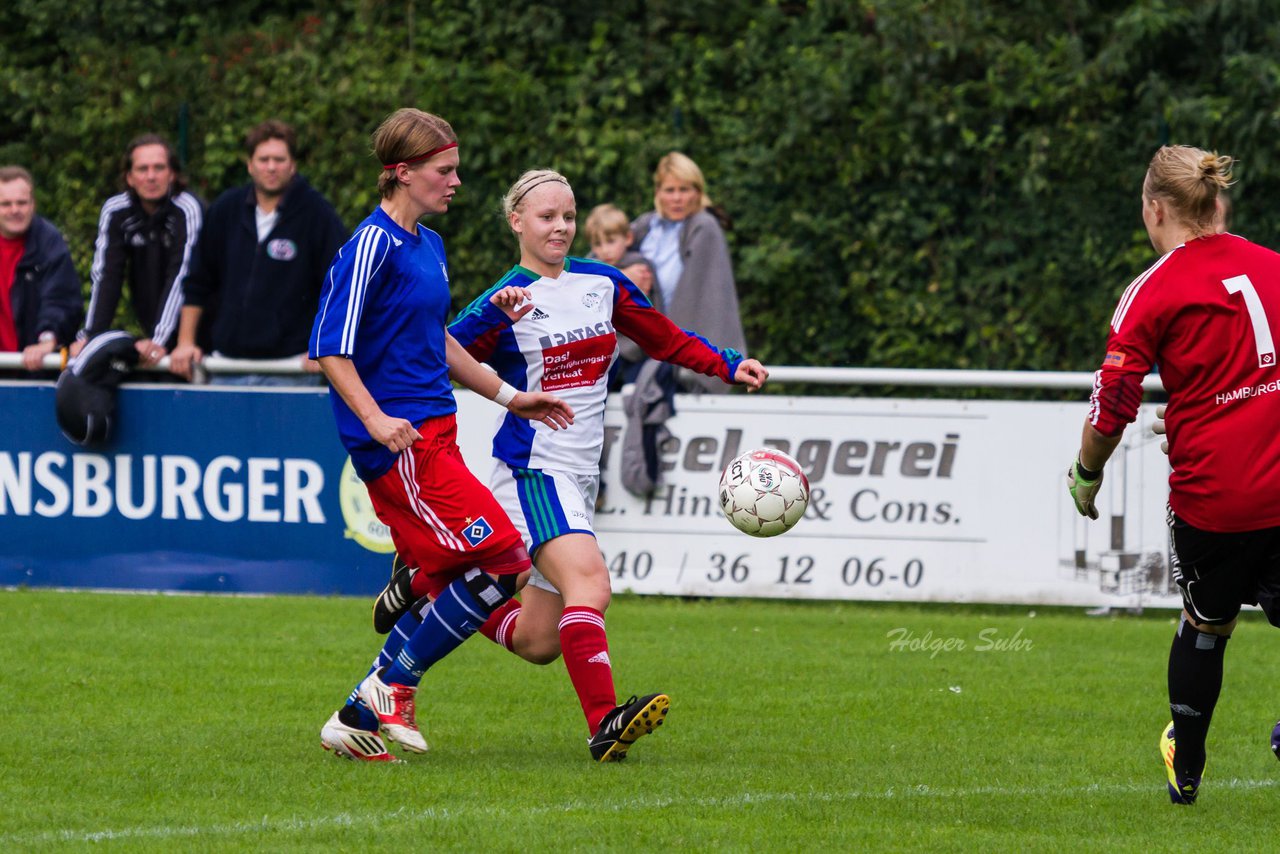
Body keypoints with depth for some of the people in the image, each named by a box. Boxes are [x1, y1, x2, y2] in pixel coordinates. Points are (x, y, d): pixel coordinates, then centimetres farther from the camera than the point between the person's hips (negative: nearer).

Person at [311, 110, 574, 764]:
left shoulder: (428, 246, 16)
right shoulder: (372, 246, -12)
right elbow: (330, 349, -15)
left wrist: (507, 396, 32)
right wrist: (376, 421, -26)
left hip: (433, 437, 10)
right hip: (398, 442, -10)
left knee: (447, 585, 7)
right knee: (501, 559, -13)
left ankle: (361, 719, 12)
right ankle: (392, 686, -1)